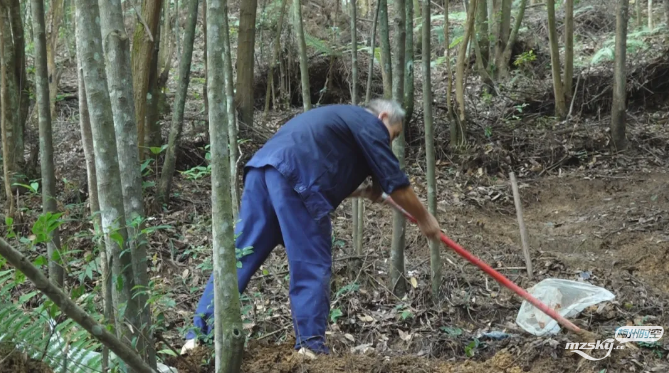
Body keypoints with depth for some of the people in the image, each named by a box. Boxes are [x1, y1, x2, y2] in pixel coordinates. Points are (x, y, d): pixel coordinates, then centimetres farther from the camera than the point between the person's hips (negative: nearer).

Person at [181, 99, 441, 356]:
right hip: (294, 174, -8)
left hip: (262, 167, 8)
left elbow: (330, 175, 42)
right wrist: (424, 219, 20)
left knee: (239, 256, 5)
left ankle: (200, 336, 2)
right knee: (312, 265, -2)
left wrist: (363, 192, 30)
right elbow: (396, 183, 9)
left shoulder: (344, 119, 37)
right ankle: (310, 345, -5)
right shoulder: (370, 125, 11)